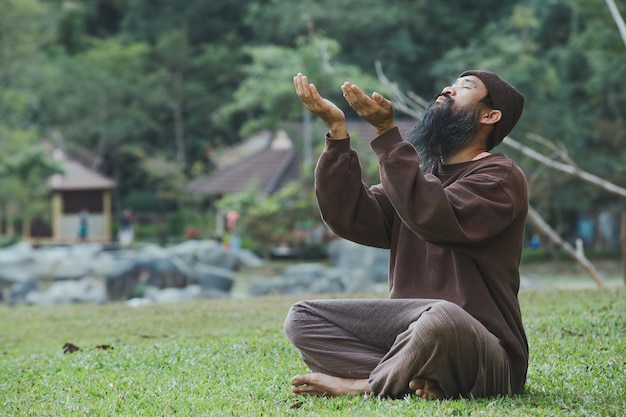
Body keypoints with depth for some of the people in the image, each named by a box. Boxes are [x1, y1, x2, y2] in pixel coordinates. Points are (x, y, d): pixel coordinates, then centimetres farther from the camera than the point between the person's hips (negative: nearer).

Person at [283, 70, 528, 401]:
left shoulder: (501, 177, -5)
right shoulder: (420, 174, 17)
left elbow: (434, 219, -23)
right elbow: (353, 220, 0)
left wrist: (385, 132, -23)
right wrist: (337, 129, -6)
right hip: (411, 328, 7)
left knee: (440, 318, -40)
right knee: (301, 318, -4)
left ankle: (364, 385, -12)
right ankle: (417, 380, -21)